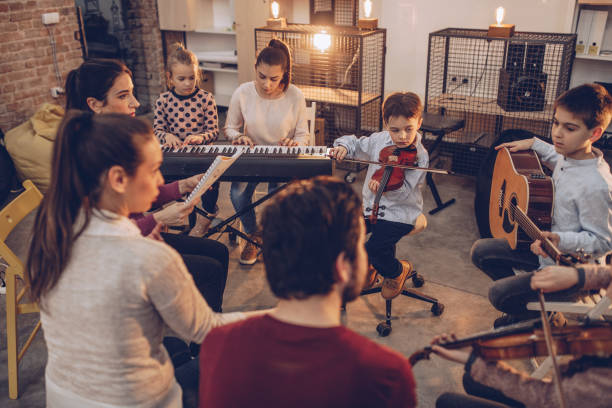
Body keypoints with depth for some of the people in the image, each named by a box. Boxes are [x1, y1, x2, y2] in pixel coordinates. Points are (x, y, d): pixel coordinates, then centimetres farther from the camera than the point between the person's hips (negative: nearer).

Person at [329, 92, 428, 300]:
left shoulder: (419, 156, -15)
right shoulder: (379, 140, 0)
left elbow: (405, 191, -22)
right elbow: (357, 145, 14)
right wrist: (343, 146, -9)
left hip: (400, 212, -6)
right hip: (372, 205, 6)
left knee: (375, 247, -24)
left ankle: (397, 271, 12)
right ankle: (367, 267, 19)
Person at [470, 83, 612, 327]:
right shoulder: (570, 155, -5)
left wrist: (560, 240, -37)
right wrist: (533, 144, 14)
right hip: (547, 248, 9)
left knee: (500, 294, -17)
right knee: (480, 252, 10)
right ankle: (524, 305, 25)